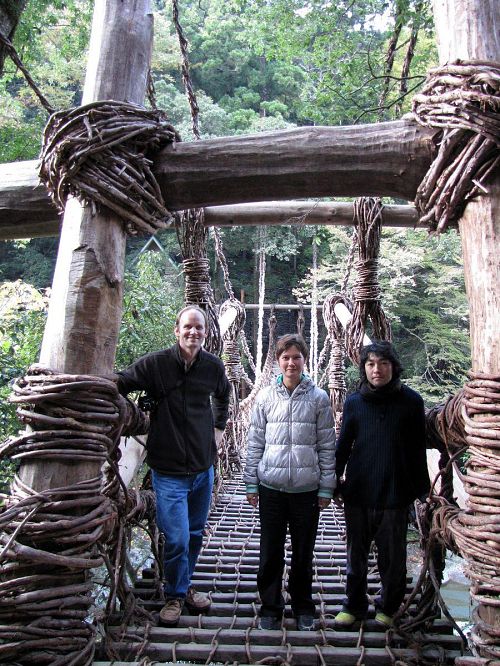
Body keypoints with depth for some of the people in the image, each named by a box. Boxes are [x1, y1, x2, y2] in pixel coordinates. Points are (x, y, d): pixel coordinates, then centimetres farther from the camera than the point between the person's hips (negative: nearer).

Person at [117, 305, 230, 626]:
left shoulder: (214, 366, -2)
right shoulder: (155, 364, -14)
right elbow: (118, 385, -6)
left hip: (203, 466, 4)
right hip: (169, 469, -4)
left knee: (196, 533, 18)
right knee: (177, 538, -3)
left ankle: (185, 586, 40)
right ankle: (175, 595, 24)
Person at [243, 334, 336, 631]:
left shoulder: (319, 398, -3)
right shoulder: (266, 397, 0)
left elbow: (327, 446, 0)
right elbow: (255, 442, 4)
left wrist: (326, 487, 0)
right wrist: (251, 483, 4)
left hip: (307, 489, -1)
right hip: (271, 487, 1)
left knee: (303, 553, 14)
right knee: (271, 552, 11)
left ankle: (303, 607, 33)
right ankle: (271, 607, 30)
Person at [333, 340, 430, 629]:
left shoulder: (411, 401, -5)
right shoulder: (354, 402, 0)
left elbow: (418, 450, 1)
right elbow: (343, 445, 6)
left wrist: (421, 488, 2)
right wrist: (335, 481, 6)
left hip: (395, 493, -1)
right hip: (358, 491, 2)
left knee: (392, 555, 13)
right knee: (357, 553, 15)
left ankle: (388, 607, 37)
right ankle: (355, 604, 35)